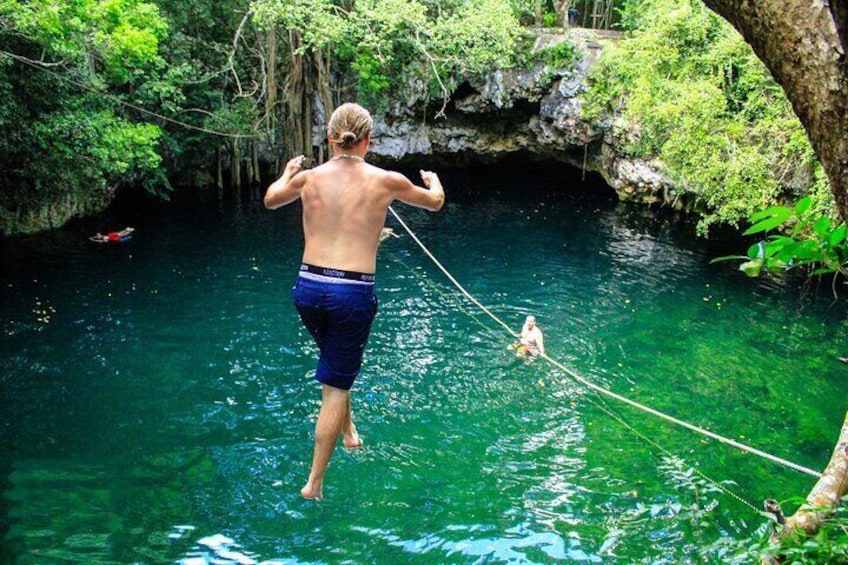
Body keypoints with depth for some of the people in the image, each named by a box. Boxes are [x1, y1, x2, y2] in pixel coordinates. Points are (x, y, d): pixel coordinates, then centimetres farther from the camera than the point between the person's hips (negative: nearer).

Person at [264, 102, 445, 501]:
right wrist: (433, 180, 42)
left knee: (337, 360, 32)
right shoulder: (385, 181, -1)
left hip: (308, 288, 3)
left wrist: (288, 172, 47)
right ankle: (314, 484, 15)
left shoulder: (309, 178, 4)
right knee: (335, 387, 7)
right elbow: (435, 202, 18)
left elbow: (271, 200, 27)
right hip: (352, 293, -3)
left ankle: (348, 430, 44)